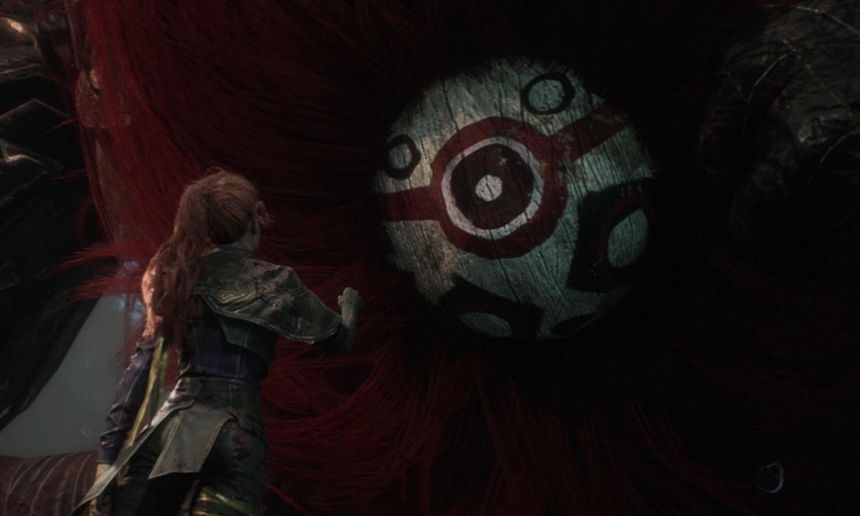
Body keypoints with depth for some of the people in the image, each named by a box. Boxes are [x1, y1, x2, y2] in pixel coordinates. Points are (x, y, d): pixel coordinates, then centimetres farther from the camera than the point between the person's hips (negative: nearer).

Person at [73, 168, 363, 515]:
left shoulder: (174, 276, 12)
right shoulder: (268, 279, 2)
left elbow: (140, 367, 8)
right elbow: (338, 338, 14)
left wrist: (109, 453, 8)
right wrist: (350, 304, 37)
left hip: (170, 427, 4)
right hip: (232, 434, -4)